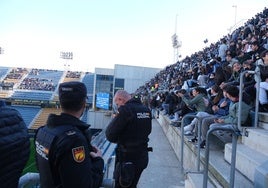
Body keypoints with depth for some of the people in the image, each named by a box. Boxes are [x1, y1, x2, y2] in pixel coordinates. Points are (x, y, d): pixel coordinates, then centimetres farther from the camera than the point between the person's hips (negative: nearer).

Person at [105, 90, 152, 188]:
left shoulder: (125, 109, -19)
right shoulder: (146, 109, 5)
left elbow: (110, 136, -17)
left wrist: (114, 120, -2)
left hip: (128, 158, -7)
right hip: (143, 157, 8)